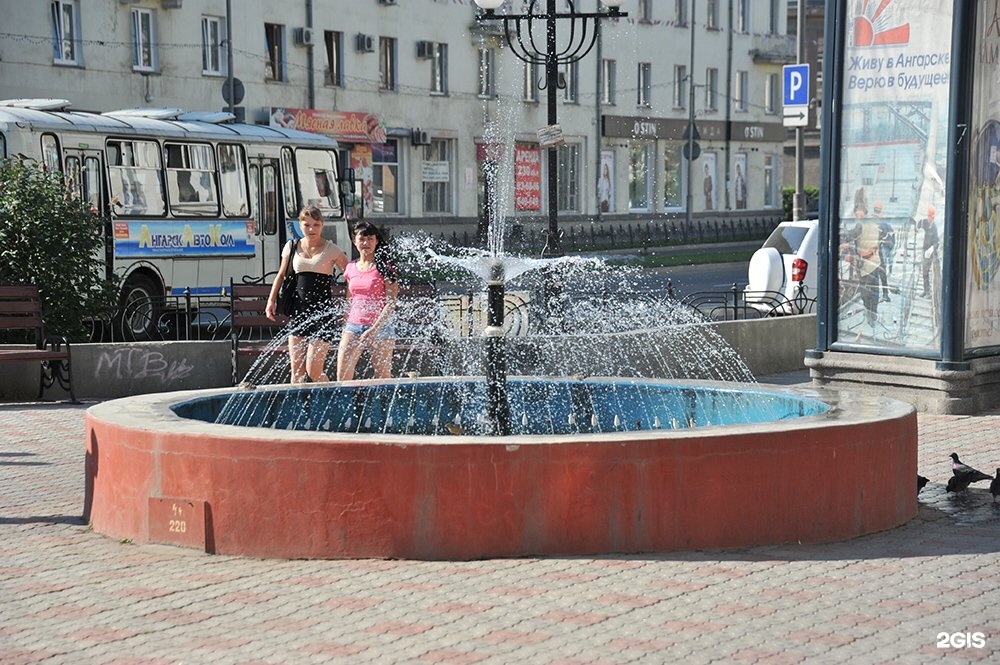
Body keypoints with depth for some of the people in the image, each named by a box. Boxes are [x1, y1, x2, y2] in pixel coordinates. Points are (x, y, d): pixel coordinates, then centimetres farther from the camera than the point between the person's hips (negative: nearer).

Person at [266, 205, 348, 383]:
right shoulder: (292, 247, 8)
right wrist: (272, 300, 10)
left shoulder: (331, 250, -3)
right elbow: (281, 276, 21)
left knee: (313, 371, -11)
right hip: (298, 311, 4)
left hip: (323, 313, -4)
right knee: (296, 371, 3)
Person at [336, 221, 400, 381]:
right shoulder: (351, 268, 12)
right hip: (353, 327, 4)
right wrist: (344, 329, 17)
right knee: (342, 379, -5)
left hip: (380, 328, -4)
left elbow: (391, 303, -9)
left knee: (383, 380, -3)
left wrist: (374, 330, -17)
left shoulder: (384, 268, -2)